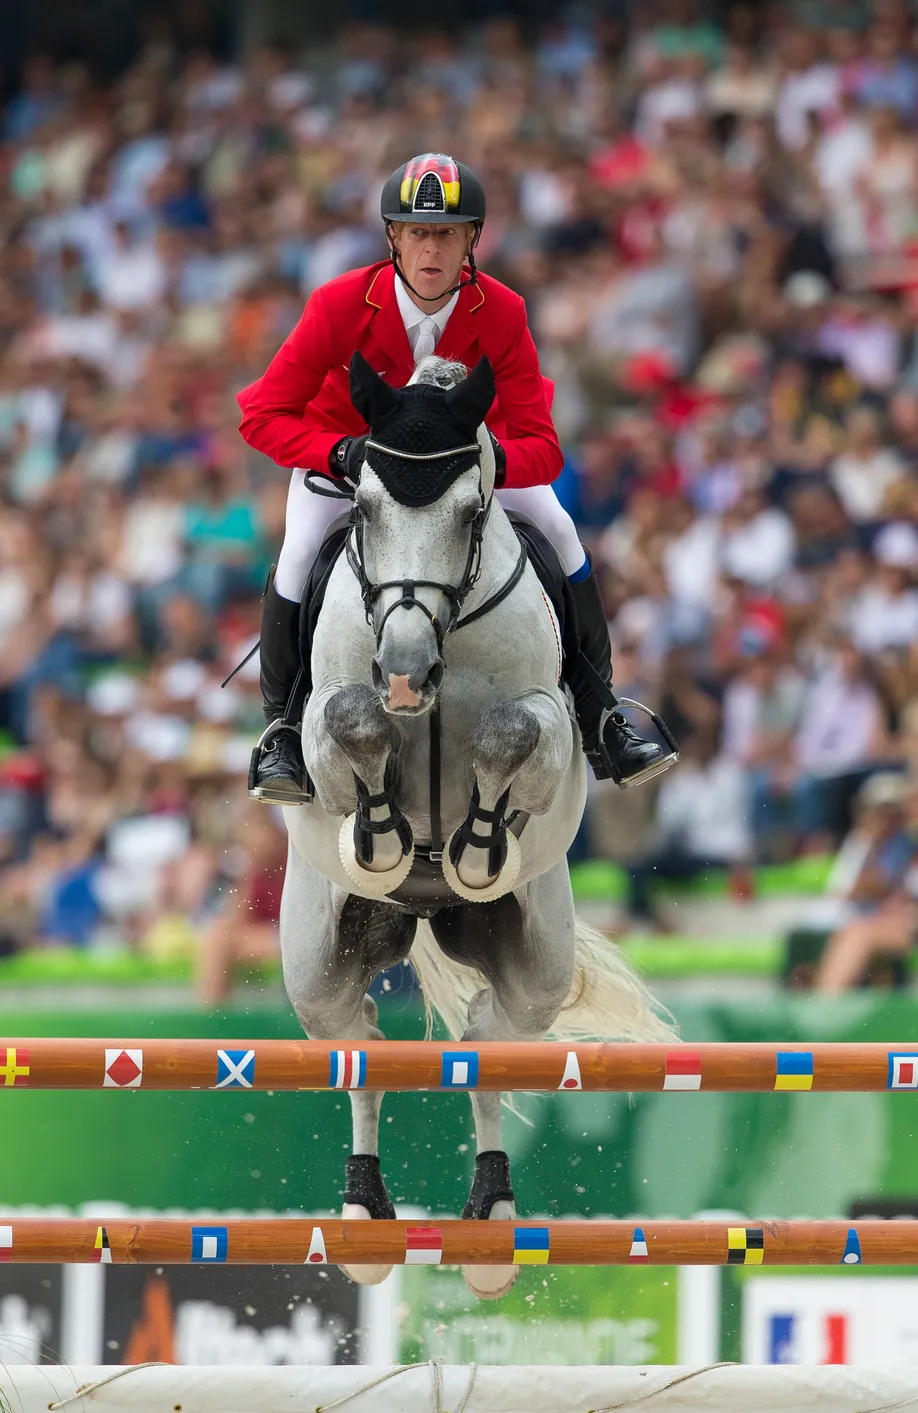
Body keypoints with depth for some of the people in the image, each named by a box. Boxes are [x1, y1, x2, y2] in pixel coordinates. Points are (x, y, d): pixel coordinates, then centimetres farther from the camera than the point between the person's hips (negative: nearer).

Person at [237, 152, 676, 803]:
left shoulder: (501, 314, -27)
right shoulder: (340, 306, -32)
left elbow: (542, 448, -27)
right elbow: (263, 414, -27)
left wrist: (492, 458, -51)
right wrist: (340, 454, -44)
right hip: (345, 439, -2)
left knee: (557, 530, -12)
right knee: (301, 553, -26)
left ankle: (598, 720, 4)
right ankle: (283, 728, -6)